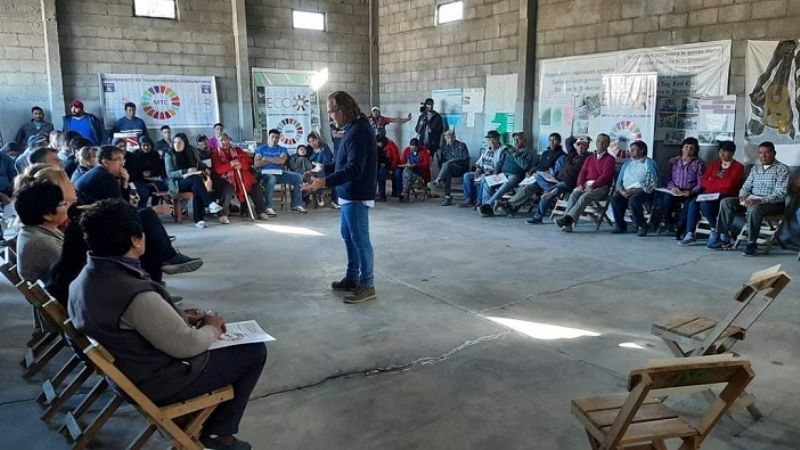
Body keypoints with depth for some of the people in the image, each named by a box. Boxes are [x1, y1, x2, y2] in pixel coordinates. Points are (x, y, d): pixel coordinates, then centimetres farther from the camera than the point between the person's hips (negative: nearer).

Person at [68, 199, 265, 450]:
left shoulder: (86, 278, -6)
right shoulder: (136, 294, -35)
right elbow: (186, 346, -25)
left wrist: (182, 316, 3)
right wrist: (212, 329, -6)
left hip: (129, 370, 9)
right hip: (159, 383, -9)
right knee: (255, 351, 2)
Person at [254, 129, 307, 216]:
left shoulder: (282, 149, 17)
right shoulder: (261, 148, 12)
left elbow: (282, 161, -5)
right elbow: (257, 164, -4)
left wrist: (266, 159, -4)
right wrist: (276, 161, -2)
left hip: (279, 173, 4)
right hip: (266, 173, -4)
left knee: (298, 177, -15)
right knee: (271, 179, -40)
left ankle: (297, 205, -13)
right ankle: (268, 208, -37)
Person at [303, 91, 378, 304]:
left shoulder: (359, 131, -21)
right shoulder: (353, 128, 12)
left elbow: (354, 169, -28)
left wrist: (325, 182, -32)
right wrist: (324, 169, 20)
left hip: (357, 196, -11)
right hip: (350, 194, 11)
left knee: (360, 239, -3)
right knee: (348, 236, 18)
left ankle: (367, 286, 6)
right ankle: (352, 278, 31)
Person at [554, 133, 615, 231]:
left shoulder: (610, 159, 4)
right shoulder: (590, 158, 23)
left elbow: (605, 175, -9)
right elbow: (583, 172, 13)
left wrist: (593, 186, -22)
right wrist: (580, 184, -7)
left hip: (601, 187, -4)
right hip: (586, 185, 4)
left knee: (584, 197, -34)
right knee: (574, 194, -27)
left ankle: (568, 219, -45)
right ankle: (567, 223, -39)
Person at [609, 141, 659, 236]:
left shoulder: (649, 163, 3)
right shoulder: (628, 162, 20)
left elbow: (652, 182, -9)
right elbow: (620, 179, 16)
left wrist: (634, 190, -18)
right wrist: (621, 190, -6)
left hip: (642, 191, -5)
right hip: (626, 191, 5)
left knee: (633, 199, -36)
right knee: (615, 199, -25)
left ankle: (641, 226, -19)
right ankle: (620, 225, -9)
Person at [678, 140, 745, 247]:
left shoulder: (738, 167, 0)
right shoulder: (714, 164, 18)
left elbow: (728, 184, -15)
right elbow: (703, 182, 8)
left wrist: (712, 183, -2)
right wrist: (718, 184, -7)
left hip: (726, 197, -6)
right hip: (710, 194, 6)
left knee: (704, 204, -33)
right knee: (692, 203, -24)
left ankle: (715, 230, -11)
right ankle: (690, 235, -26)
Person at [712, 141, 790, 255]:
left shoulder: (782, 169, -4)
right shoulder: (755, 168, 16)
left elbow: (780, 194, -15)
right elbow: (745, 187, 14)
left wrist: (759, 200, -28)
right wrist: (743, 197, -11)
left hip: (773, 203, -6)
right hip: (752, 200, 6)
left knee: (754, 208, -39)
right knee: (726, 202, -15)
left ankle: (752, 243, -26)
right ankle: (723, 237, -16)